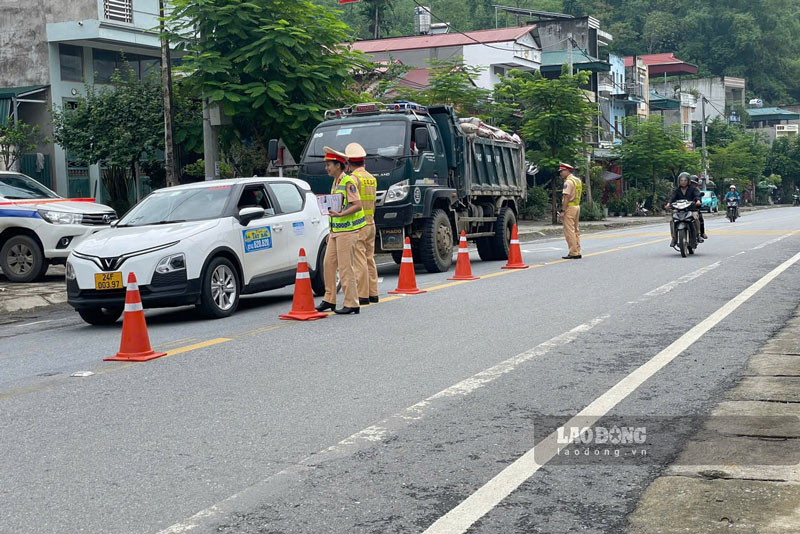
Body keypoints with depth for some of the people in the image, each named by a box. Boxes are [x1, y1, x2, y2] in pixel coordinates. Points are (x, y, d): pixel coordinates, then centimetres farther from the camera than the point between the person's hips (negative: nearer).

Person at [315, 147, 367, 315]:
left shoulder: (348, 182, -12)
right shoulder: (336, 182, 16)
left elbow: (357, 206, -19)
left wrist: (340, 214, -28)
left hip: (348, 230, -9)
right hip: (337, 231, 9)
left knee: (346, 267, -7)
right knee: (329, 263, 10)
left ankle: (351, 303, -2)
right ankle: (329, 300, 19)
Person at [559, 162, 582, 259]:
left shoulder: (568, 181, -13)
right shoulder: (578, 180, 16)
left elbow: (566, 197, -20)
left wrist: (562, 210, -19)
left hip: (570, 207, -10)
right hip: (577, 206, 10)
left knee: (569, 231, -7)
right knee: (575, 231, 13)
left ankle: (573, 252, -9)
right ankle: (577, 252, 15)